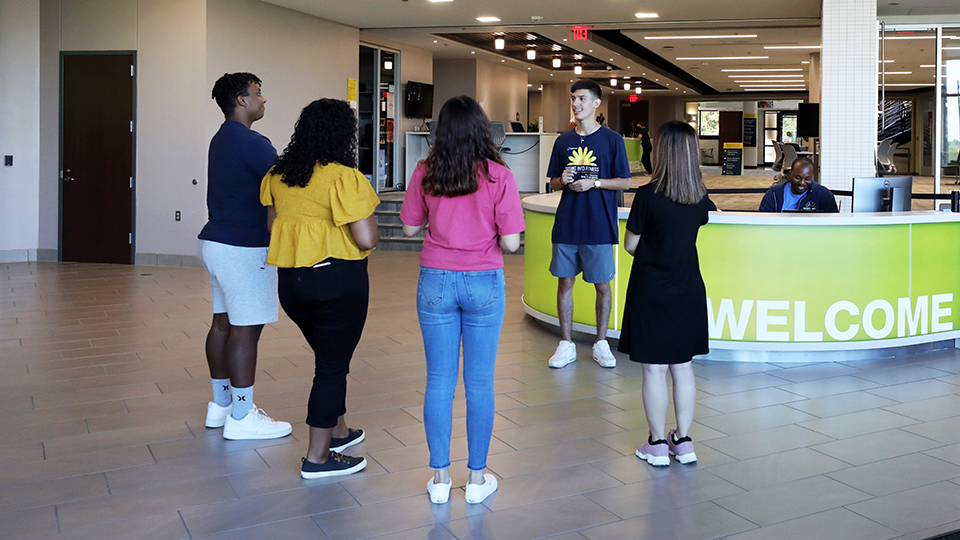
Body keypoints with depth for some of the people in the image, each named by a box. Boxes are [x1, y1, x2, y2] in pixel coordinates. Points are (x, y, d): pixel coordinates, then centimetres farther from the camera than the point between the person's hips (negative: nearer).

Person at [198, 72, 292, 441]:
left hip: (217, 242, 10)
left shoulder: (221, 139, 15)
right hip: (243, 249, -10)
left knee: (223, 323, 14)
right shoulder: (251, 143, -17)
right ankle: (241, 417, 2)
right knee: (245, 329, -5)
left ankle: (221, 404, 24)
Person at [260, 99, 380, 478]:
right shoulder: (344, 178, -16)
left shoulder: (277, 175, 5)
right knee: (333, 366, 5)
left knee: (329, 357, 23)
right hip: (338, 280, -7)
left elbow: (273, 224, 14)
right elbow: (366, 239, -19)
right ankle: (318, 457, 13)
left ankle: (337, 430, 38)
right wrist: (373, 227, 2)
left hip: (290, 280, 7)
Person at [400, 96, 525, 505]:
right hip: (484, 285, -1)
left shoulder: (425, 173, -3)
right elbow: (510, 243, -11)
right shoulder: (498, 176, -9)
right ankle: (477, 479, 20)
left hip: (436, 282, 2)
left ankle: (439, 478, 18)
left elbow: (410, 228, 6)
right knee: (480, 383, 9)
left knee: (439, 380, 10)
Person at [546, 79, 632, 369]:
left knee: (602, 285, 5)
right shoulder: (563, 141, 9)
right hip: (566, 225, 3)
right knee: (565, 281, 6)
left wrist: (593, 183, -15)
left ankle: (601, 343, 20)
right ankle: (566, 344, 17)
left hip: (599, 226, -3)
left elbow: (624, 182, -2)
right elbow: (554, 184, 13)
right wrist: (563, 180, -9)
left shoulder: (612, 139, -2)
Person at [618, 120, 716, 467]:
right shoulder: (700, 196, -1)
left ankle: (658, 444, 13)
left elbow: (630, 245, -8)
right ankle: (683, 441, 21)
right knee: (683, 367, 13)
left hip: (652, 292, -5)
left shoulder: (649, 195, -16)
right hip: (688, 291, 5)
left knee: (654, 369, 4)